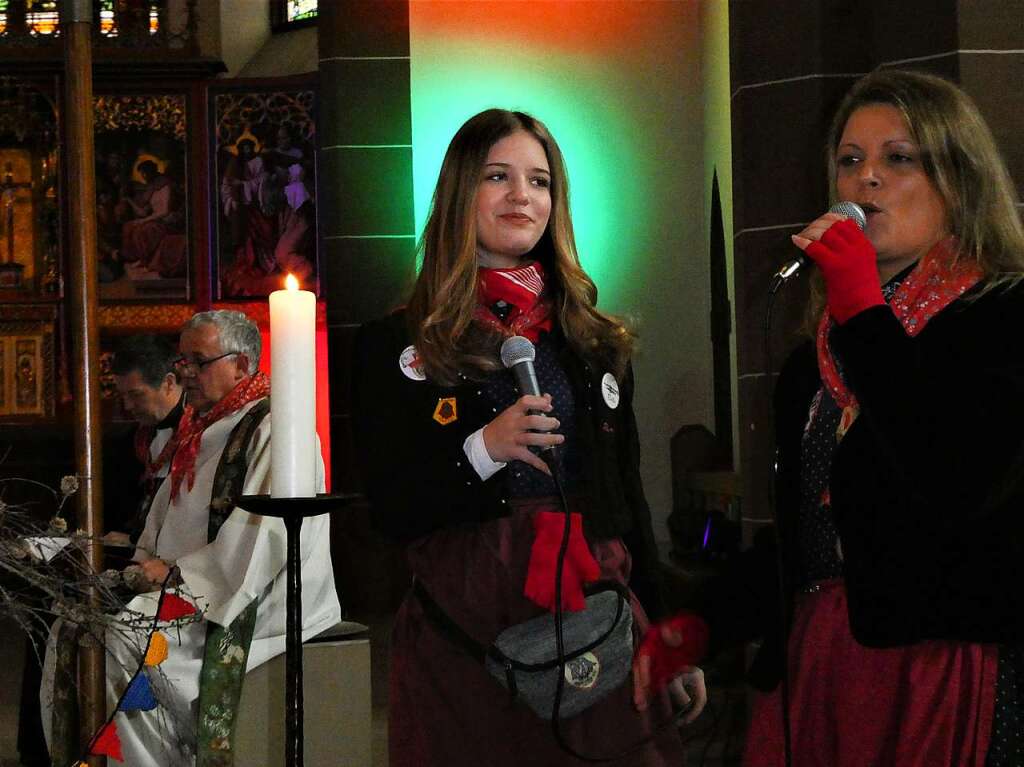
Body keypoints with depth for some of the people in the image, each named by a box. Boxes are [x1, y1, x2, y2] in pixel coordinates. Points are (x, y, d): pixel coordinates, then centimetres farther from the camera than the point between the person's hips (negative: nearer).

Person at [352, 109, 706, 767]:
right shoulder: (397, 347, 1)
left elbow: (629, 502, 15)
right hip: (464, 628, -3)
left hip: (595, 615, 3)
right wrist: (483, 449, -19)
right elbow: (391, 512, -4)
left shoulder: (594, 341, 12)